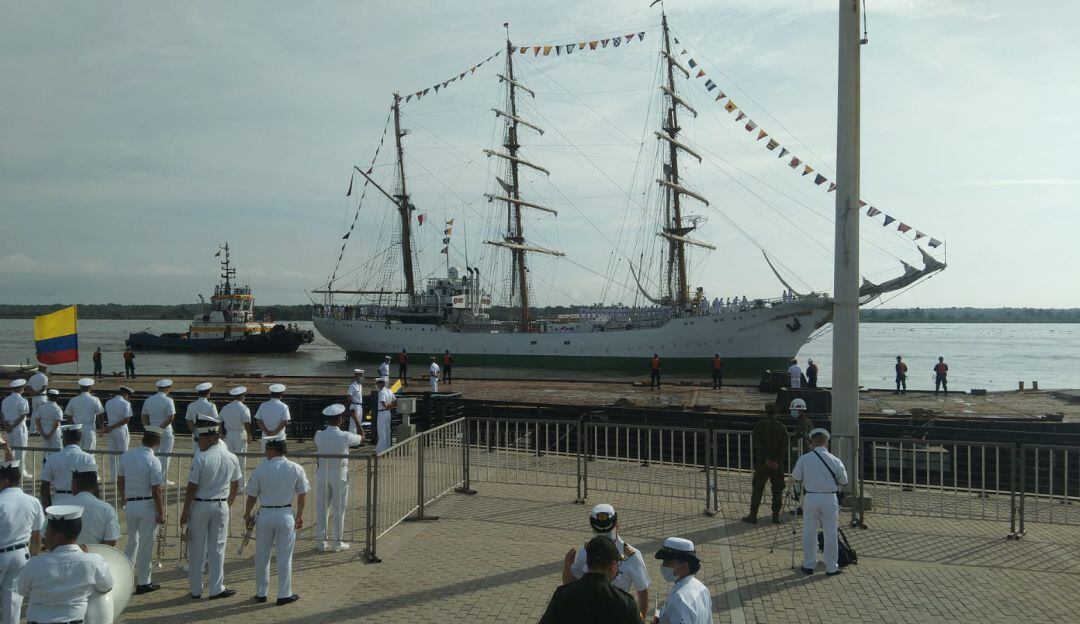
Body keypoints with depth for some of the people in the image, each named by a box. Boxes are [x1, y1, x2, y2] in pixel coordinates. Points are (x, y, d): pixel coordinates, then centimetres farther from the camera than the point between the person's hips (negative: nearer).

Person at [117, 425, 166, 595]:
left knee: (132, 541, 22)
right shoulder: (153, 461, -17)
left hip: (130, 504, 6)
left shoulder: (126, 456, 1)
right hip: (147, 506, -5)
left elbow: (120, 483, 10)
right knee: (146, 544, 4)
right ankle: (143, 583, 11)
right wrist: (161, 514, -8)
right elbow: (156, 492, -17)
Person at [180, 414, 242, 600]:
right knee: (217, 548, 10)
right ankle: (216, 589, 11)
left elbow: (192, 487, -13)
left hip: (199, 506, -3)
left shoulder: (200, 459, -15)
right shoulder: (232, 458, 1)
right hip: (221, 507, 3)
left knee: (197, 549, 9)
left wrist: (185, 511, -5)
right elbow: (236, 485, 10)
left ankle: (196, 589, 17)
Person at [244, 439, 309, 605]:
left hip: (265, 514, 0)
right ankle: (284, 595, 12)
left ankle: (261, 593, 22)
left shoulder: (261, 469, -6)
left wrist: (247, 514, 17)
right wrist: (299, 515, 15)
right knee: (284, 557, 7)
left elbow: (252, 496, 1)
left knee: (262, 556, 14)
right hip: (285, 515, 0)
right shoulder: (295, 468, -3)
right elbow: (302, 494, 3)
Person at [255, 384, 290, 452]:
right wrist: (275, 432, -11)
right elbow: (285, 422, -15)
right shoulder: (283, 406, -7)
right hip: (279, 436, -3)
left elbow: (258, 420, -2)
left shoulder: (263, 405, 3)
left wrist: (267, 432, -7)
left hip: (266, 436, 3)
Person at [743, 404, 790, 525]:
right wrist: (777, 460, -10)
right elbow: (786, 445, -5)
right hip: (778, 465, 2)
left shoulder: (760, 425, -2)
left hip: (762, 463, -2)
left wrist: (766, 459, -13)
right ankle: (776, 516, 9)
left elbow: (756, 443, -12)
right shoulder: (782, 427, 3)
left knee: (757, 489, 4)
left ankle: (753, 515, 3)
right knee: (777, 491, 10)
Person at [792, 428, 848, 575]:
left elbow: (796, 479, 2)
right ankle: (831, 567, 15)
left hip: (810, 498, 1)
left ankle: (809, 565, 19)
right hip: (829, 499, -1)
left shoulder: (804, 459, -6)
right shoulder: (835, 460, -7)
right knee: (830, 534, 9)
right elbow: (843, 481, 3)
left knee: (809, 533, 12)